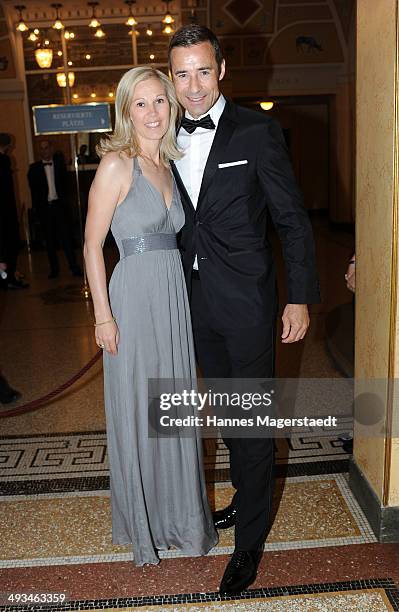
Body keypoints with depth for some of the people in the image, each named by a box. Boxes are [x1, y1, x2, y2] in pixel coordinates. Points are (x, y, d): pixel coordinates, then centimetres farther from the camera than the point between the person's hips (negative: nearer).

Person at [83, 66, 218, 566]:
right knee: (138, 413, 7)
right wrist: (103, 316, -13)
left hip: (175, 297, 7)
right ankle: (143, 522, 29)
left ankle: (178, 511, 36)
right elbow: (93, 246, -9)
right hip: (134, 297, -6)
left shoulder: (169, 165, 13)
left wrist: (179, 296, 11)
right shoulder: (117, 163, -8)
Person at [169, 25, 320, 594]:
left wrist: (300, 299, -10)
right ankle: (245, 497, 43)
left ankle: (250, 541, 23)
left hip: (246, 302, -5)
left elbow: (292, 219, -8)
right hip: (198, 304, 6)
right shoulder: (170, 141, 7)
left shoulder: (257, 130, -9)